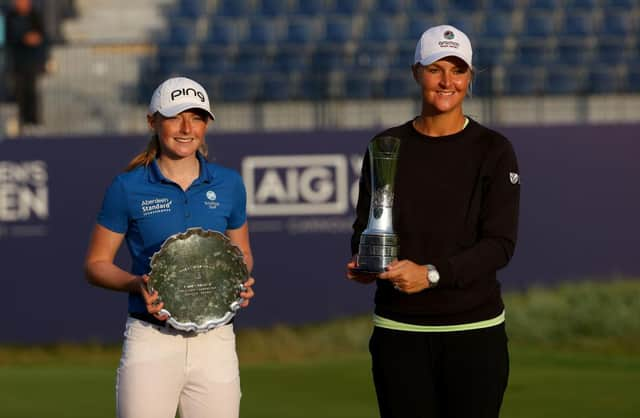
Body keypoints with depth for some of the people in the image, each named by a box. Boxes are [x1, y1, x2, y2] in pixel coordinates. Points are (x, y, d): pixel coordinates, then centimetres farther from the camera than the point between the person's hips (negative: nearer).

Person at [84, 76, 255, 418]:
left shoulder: (228, 184, 8)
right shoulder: (127, 188, 1)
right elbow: (96, 264, 6)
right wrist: (137, 284, -13)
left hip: (215, 341, 2)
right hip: (150, 339, -2)